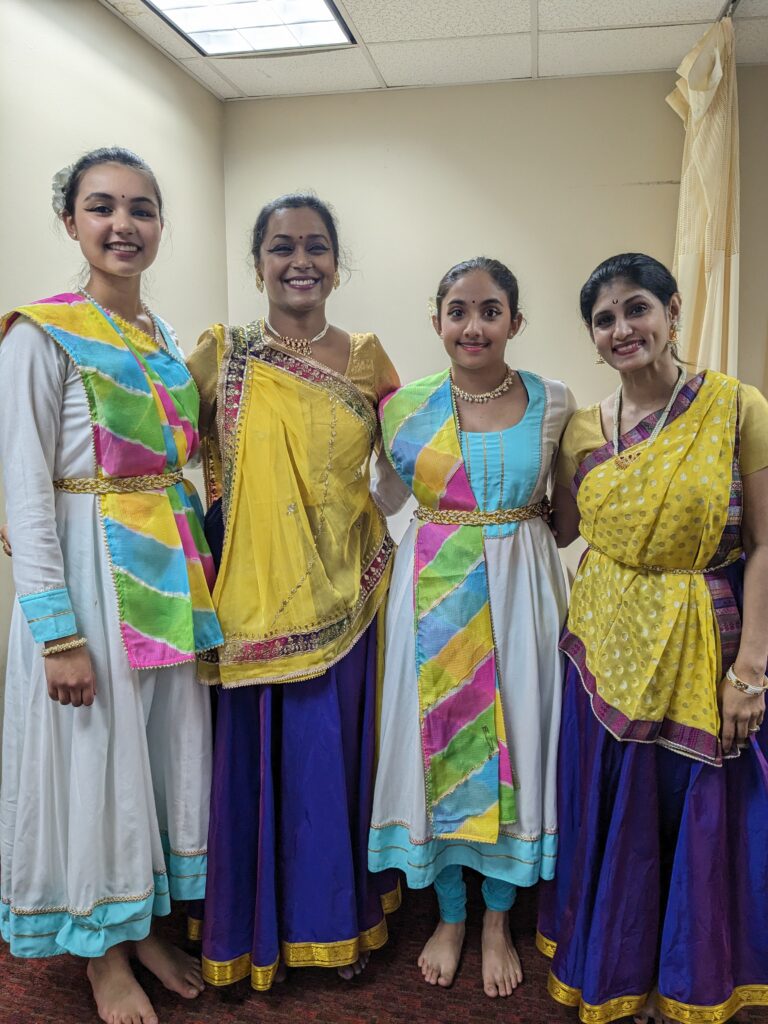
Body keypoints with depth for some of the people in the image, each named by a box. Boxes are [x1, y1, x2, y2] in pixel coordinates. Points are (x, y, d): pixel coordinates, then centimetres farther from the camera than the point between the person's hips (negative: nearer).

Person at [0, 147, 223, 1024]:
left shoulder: (164, 338, 12)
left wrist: (194, 570, 11)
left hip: (170, 573, 7)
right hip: (88, 575, -6)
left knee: (167, 749, 15)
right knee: (97, 759, 6)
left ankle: (144, 925, 37)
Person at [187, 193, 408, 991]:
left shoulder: (367, 359, 4)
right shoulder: (223, 354, 0)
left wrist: (373, 522, -1)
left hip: (345, 597, 1)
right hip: (252, 597, -1)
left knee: (338, 758, 13)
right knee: (258, 761, 9)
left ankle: (340, 919, 35)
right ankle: (259, 926, 32)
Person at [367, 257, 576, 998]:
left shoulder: (555, 403, -2)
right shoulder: (405, 406, -2)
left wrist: (524, 524, -3)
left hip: (521, 589, 0)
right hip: (436, 594, 0)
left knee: (515, 739, 8)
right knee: (441, 741, 8)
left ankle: (498, 921, 32)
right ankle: (449, 916, 32)